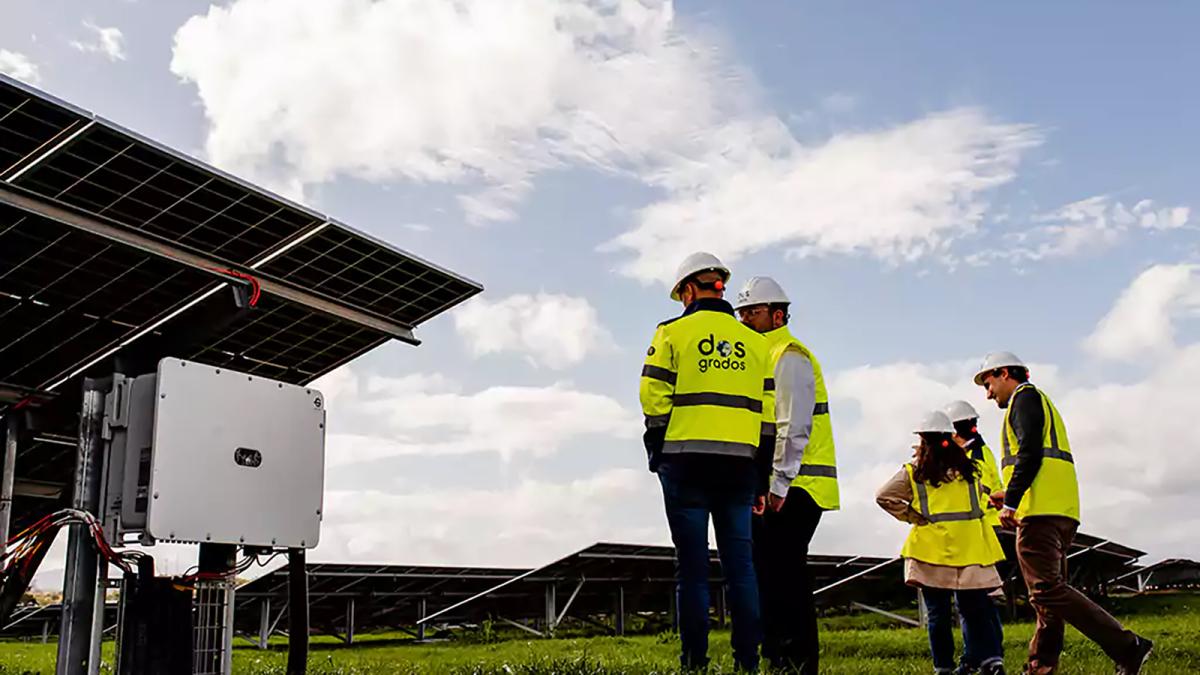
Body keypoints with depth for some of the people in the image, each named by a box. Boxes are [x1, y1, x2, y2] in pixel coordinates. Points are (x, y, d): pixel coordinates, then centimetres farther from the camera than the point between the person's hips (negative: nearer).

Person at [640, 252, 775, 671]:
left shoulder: (674, 332, 2)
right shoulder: (754, 341, 13)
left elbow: (655, 400, -4)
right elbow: (768, 414, 11)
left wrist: (656, 455, 6)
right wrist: (761, 479, 14)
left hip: (687, 461, -3)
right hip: (740, 464, 3)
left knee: (692, 565, 1)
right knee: (740, 563, 7)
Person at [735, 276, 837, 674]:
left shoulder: (789, 356, -8)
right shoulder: (762, 357, 22)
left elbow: (794, 427, -17)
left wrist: (779, 485, -20)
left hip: (794, 488, -10)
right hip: (774, 487, 10)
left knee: (782, 574, -10)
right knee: (767, 571, 11)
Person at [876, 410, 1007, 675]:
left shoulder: (914, 472, 1)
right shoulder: (968, 468, 9)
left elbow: (883, 496, -2)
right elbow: (982, 498, 20)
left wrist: (912, 516, 3)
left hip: (931, 550, -2)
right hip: (969, 547, 2)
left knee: (938, 613, 5)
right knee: (974, 610, 5)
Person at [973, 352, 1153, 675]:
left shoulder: (1025, 396, 0)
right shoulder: (1040, 403, 30)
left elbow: (1030, 451, -15)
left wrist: (1011, 502, -17)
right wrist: (1011, 494, 23)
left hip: (1041, 511, -11)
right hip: (1061, 512, 11)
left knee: (1047, 591, -15)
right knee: (1049, 592, 7)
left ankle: (1128, 648, -19)